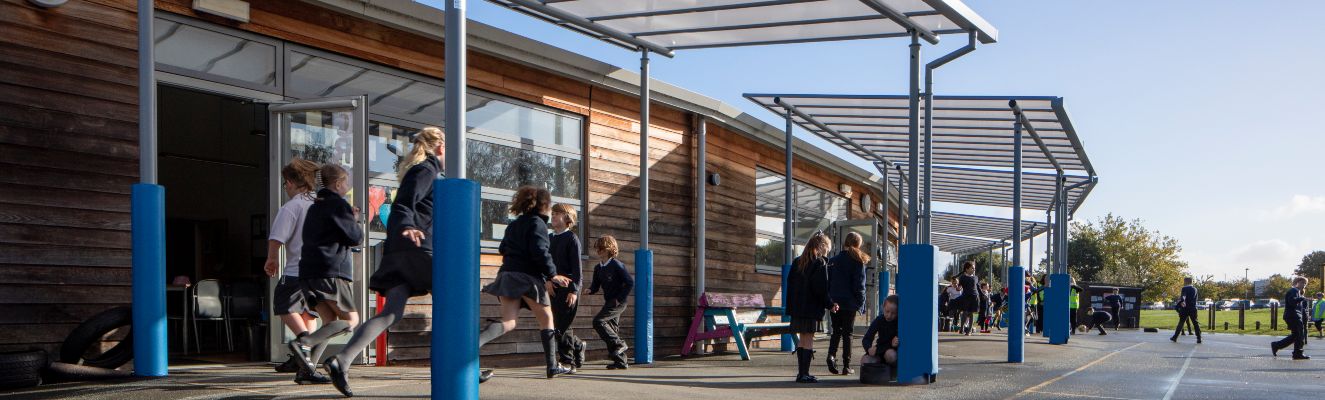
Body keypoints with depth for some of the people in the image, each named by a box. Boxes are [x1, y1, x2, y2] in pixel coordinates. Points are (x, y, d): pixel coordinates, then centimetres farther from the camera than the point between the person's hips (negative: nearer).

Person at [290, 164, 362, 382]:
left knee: (331, 321, 9)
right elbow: (355, 238, -7)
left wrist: (349, 218, 23)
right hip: (331, 270, -8)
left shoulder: (315, 206, 23)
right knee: (350, 320, -4)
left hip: (308, 272, 8)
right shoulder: (337, 204, -4)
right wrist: (355, 221, 13)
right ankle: (304, 343, -24)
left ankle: (307, 367, -8)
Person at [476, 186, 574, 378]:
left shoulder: (513, 225, 19)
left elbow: (503, 248, 23)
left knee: (508, 322, -2)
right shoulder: (537, 223, -6)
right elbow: (540, 251, -17)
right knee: (546, 320, 11)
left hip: (507, 275, 6)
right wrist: (551, 275, -14)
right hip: (529, 277, -6)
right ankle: (553, 366, 14)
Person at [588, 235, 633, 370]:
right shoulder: (598, 268, 11)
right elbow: (596, 286, 14)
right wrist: (590, 290, -9)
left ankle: (618, 344, -9)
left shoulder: (617, 265, -12)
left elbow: (630, 283, -14)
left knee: (598, 321, -19)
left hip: (618, 303, -8)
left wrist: (620, 299, -15)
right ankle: (620, 361, 13)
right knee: (612, 330, 8)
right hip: (608, 302, 8)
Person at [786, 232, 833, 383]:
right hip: (812, 308, -6)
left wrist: (791, 305, 14)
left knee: (802, 340, 13)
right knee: (808, 341, -3)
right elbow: (821, 288, -14)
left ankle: (801, 373, 16)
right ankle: (804, 374, -4)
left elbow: (790, 284, 11)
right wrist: (830, 305, -3)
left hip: (797, 307, 6)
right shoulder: (820, 263, -9)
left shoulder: (796, 262, 11)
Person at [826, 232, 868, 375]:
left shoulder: (833, 260, 5)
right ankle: (846, 366, 3)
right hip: (849, 303, -3)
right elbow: (859, 285, -7)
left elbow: (828, 282, 6)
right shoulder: (857, 261, -5)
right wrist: (860, 303, 0)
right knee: (848, 333, 5)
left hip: (835, 302, 3)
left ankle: (831, 354, -10)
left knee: (836, 331, 14)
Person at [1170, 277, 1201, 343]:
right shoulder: (1195, 289, 10)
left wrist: (1182, 301, -47)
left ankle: (1175, 337, 8)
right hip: (1193, 309, 4)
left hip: (1185, 308, -4)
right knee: (1195, 323, 5)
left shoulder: (1185, 288, -7)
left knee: (1181, 323, 3)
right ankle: (1199, 338, -1)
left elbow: (1183, 295, -27)